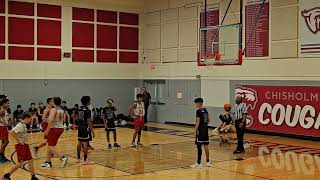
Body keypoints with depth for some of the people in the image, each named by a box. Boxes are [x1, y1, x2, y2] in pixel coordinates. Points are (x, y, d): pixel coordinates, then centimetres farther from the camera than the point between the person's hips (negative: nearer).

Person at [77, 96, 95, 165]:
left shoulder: (79, 109, 8)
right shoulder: (87, 110, -16)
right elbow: (89, 122, -19)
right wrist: (92, 131, -17)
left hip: (80, 127, 9)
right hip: (86, 128, -9)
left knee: (80, 142, 15)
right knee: (85, 143, -5)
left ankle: (78, 158, 24)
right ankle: (85, 160, -4)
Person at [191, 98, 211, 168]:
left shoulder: (198, 111, -14)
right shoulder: (205, 110, 11)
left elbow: (198, 121, -18)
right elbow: (208, 120, 17)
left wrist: (195, 130, -15)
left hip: (200, 130, -8)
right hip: (205, 129, 8)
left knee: (199, 146, -5)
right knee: (206, 145, 11)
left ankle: (198, 163, -3)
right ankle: (207, 162, 17)